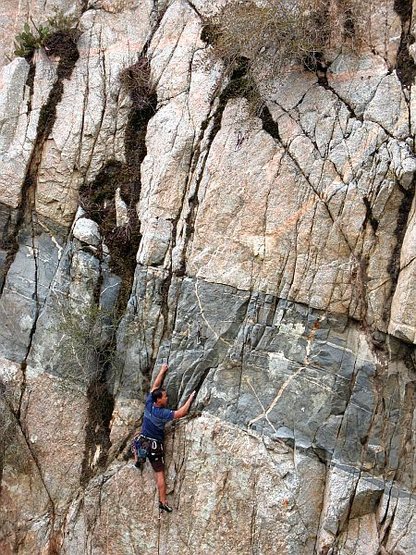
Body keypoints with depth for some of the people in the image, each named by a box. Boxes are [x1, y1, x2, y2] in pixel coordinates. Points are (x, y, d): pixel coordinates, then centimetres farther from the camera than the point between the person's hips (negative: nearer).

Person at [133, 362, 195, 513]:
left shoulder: (149, 404, -9)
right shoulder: (162, 413, -25)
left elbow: (155, 386, 3)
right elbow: (181, 413, -30)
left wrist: (162, 371, 12)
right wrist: (190, 398, -18)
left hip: (142, 441, 5)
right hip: (155, 446, -5)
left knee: (136, 440, 42)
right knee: (160, 473, 3)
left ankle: (138, 460, 30)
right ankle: (163, 502, 5)